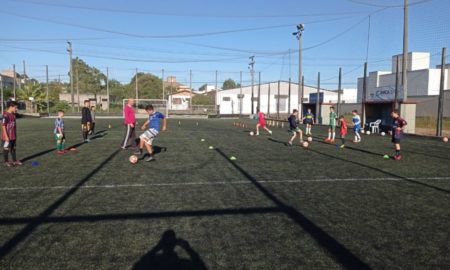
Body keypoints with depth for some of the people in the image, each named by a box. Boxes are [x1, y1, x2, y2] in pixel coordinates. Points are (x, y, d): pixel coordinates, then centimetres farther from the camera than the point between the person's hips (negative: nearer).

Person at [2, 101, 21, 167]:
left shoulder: (13, 115, 9)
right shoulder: (5, 115, -17)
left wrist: (15, 135, 17)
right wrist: (6, 136, -19)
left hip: (13, 136, 8)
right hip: (7, 137, -8)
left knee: (13, 148, 14)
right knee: (6, 149, 4)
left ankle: (15, 161, 22)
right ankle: (6, 162, 15)